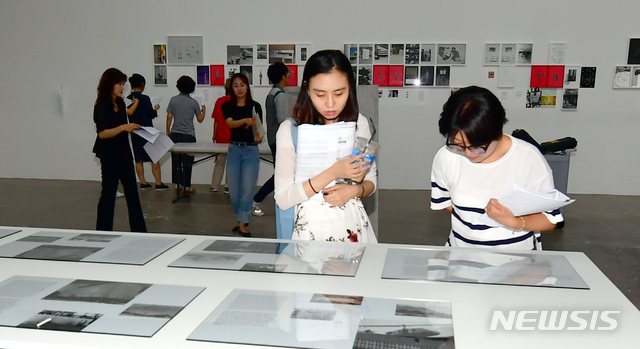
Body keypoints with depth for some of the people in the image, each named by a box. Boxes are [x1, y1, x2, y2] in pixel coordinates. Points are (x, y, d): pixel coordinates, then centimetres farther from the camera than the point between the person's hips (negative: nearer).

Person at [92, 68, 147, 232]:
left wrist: (132, 128, 6)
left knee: (132, 192, 9)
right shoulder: (101, 106, -12)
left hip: (124, 152, 7)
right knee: (108, 193, 2)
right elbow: (102, 133, -19)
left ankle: (139, 230, 17)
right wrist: (123, 127, -29)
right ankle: (103, 231, 15)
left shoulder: (121, 104, 9)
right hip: (109, 155, -7)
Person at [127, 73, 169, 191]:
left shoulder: (127, 99, 2)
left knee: (138, 159, 11)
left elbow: (128, 115, 9)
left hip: (134, 132, 6)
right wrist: (156, 109, 8)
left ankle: (143, 183, 15)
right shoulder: (145, 98, -15)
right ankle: (158, 183, 0)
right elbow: (151, 115, -10)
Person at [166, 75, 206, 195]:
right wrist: (203, 110, 24)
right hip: (189, 135, -2)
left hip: (175, 134, 2)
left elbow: (169, 117, 2)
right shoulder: (194, 102, -4)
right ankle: (186, 186, 6)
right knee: (187, 161, 4)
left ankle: (177, 184, 16)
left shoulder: (173, 100, 0)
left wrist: (168, 130, 14)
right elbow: (200, 119, 5)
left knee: (175, 160, 10)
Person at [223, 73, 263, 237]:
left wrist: (259, 137, -29)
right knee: (234, 190, 6)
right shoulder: (227, 105, 3)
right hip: (234, 150, 2)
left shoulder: (255, 106, -1)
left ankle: (243, 224, 2)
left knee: (247, 189, -7)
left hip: (251, 150, -2)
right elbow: (230, 123, -16)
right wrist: (245, 120, -36)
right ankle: (240, 220, 26)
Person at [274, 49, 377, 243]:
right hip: (311, 227, -2)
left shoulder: (360, 123, 0)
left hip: (354, 224, 2)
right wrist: (333, 173, -22)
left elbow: (371, 180, 9)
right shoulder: (290, 129, -10)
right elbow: (282, 199, -13)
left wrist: (355, 190, -13)